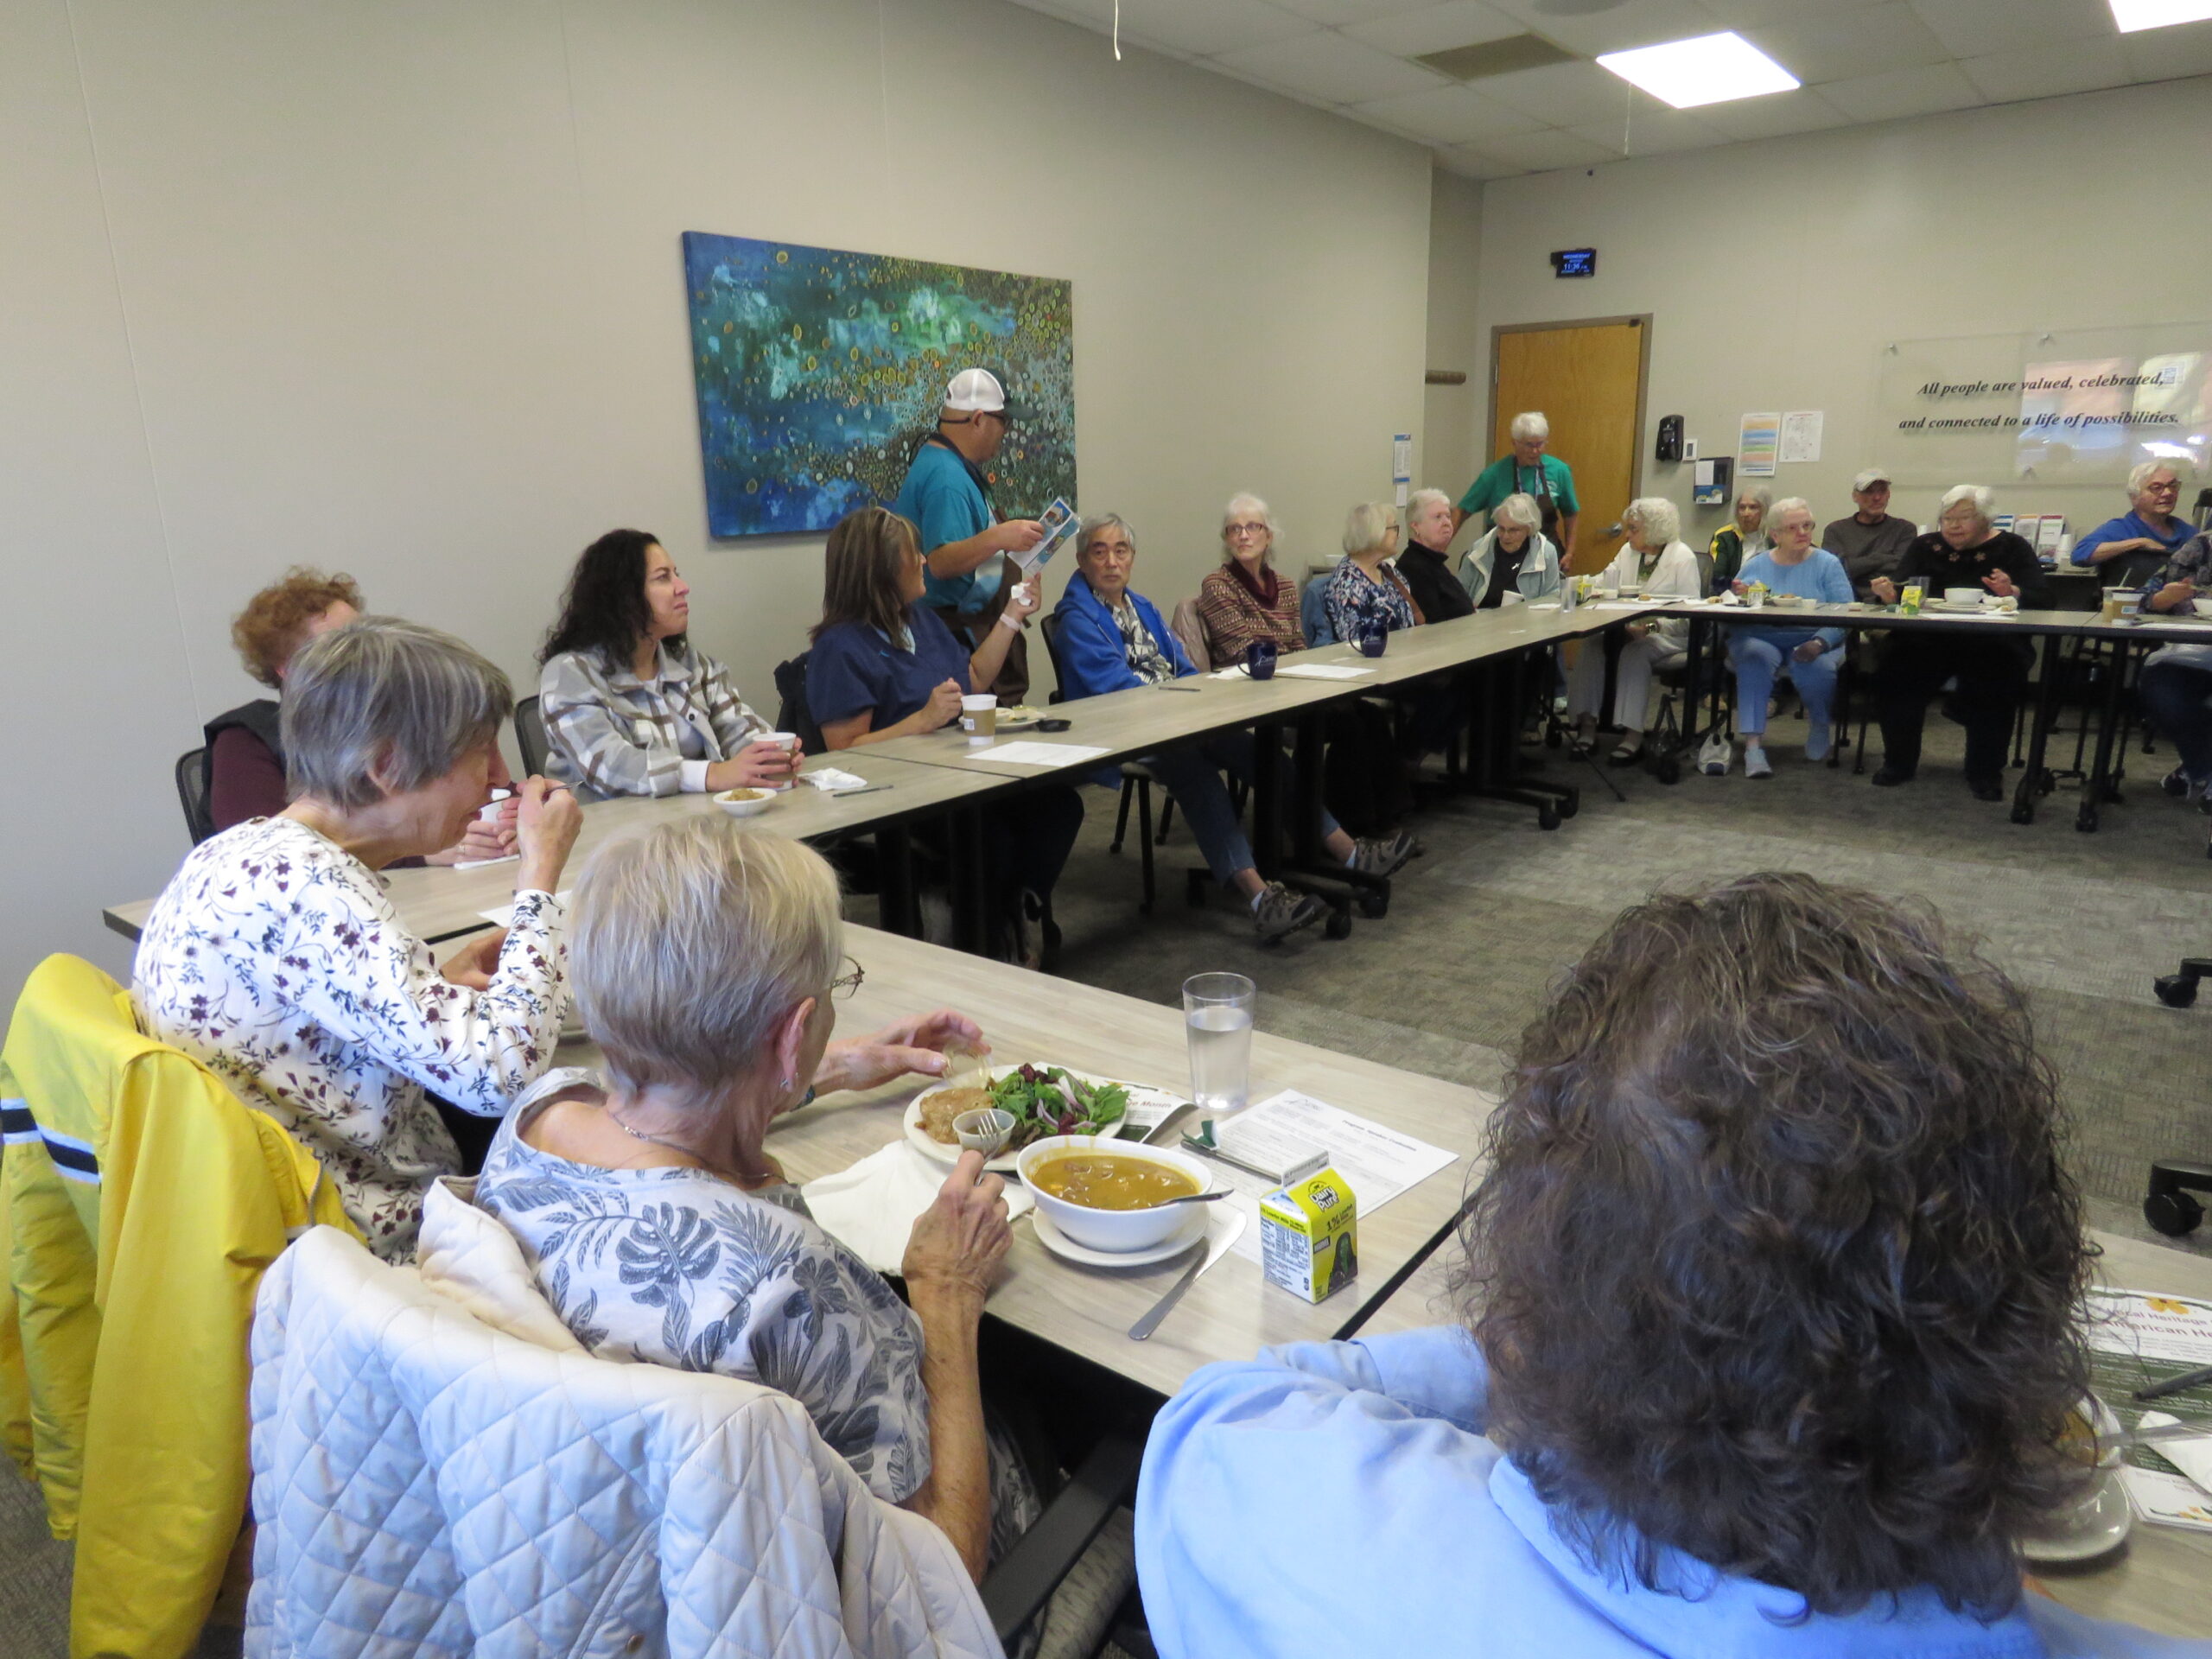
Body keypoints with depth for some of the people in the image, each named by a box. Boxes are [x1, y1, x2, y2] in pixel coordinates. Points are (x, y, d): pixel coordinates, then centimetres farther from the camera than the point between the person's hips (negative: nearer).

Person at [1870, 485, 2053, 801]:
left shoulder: (2011, 547, 10)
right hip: (1928, 641, 2)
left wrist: (2012, 593, -23)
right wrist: (1889, 594, -17)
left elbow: (2041, 599, -1)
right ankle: (1898, 763, -10)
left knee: (1995, 679, -33)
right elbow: (1902, 596, 7)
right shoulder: (1925, 547, 16)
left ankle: (1985, 772, -13)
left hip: (1992, 643, -1)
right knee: (1896, 668, -28)